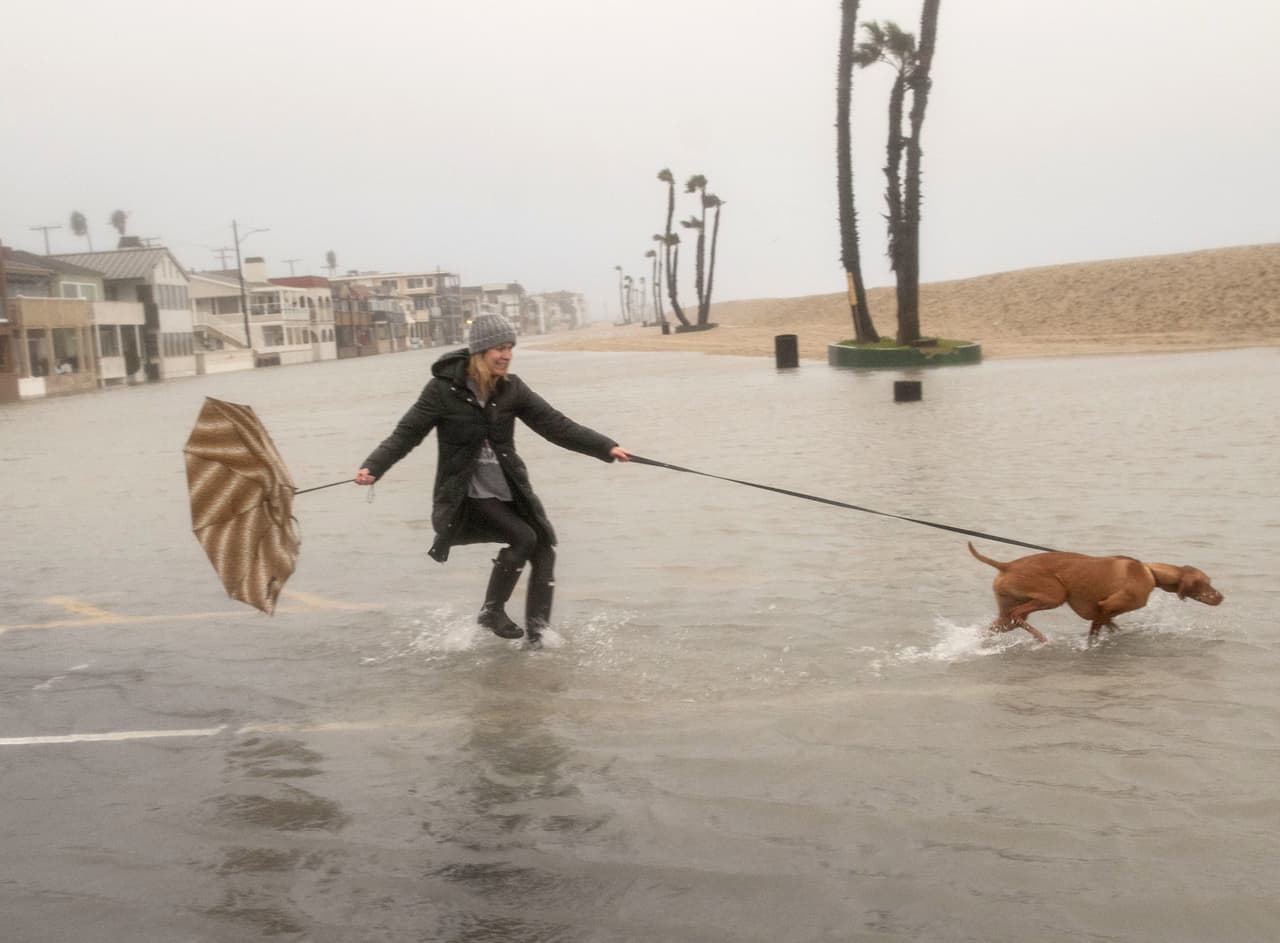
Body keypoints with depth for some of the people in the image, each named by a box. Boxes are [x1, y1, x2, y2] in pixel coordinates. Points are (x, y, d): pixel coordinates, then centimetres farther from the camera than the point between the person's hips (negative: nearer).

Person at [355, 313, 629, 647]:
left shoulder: (512, 388, 1)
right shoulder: (445, 389, -11)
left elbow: (555, 425, 0)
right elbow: (406, 434, -9)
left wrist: (606, 448, -7)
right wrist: (373, 468, -24)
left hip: (508, 490, 6)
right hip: (467, 494, -6)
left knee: (544, 546, 1)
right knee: (523, 537, -20)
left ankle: (537, 631, 13)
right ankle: (492, 610, -1)